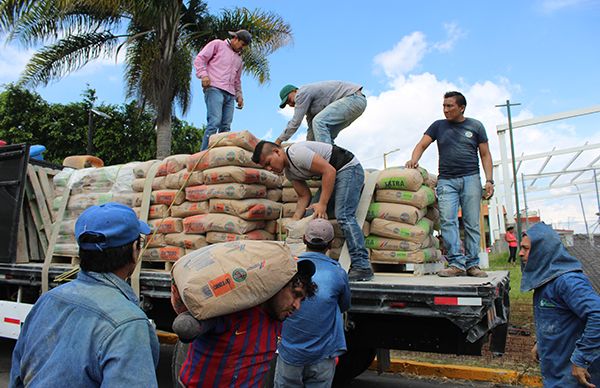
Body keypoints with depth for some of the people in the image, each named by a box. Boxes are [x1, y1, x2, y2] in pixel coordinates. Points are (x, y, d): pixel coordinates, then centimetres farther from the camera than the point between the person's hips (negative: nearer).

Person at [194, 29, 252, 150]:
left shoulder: (239, 58, 31)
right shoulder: (217, 44, 11)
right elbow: (199, 59, 3)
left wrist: (239, 95, 22)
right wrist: (203, 75, -12)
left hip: (230, 94, 7)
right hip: (215, 89, -7)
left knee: (226, 126, -3)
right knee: (215, 122, -21)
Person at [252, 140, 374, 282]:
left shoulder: (297, 153, -25)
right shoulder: (288, 172, 5)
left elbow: (329, 170, -26)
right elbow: (304, 196, 7)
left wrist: (322, 204, -26)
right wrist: (295, 221, -6)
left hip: (349, 169, -9)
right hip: (332, 176, 10)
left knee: (344, 216, -23)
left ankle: (362, 266, -22)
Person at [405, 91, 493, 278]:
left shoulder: (475, 126, 12)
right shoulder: (438, 126, 14)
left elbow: (485, 155, 11)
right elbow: (422, 144, 6)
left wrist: (489, 180, 1)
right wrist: (414, 159, -15)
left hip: (471, 178, 0)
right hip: (446, 180, 0)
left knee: (472, 223, -2)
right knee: (447, 221, -13)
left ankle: (472, 264, 3)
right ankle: (456, 263, -13)